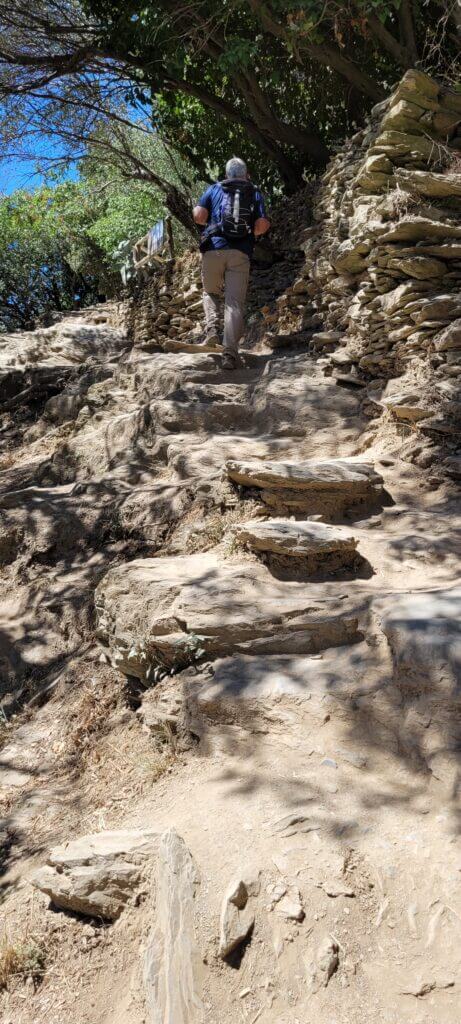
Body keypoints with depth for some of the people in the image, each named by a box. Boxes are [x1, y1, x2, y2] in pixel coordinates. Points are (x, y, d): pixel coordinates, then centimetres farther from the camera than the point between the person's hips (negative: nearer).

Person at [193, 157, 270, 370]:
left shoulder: (214, 189, 14)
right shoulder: (255, 194, 15)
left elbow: (198, 215, 1)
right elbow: (263, 225, 2)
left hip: (213, 248, 0)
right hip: (241, 253, 0)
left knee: (210, 293, 22)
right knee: (235, 303, -4)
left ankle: (211, 330, -1)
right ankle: (230, 352, -16)